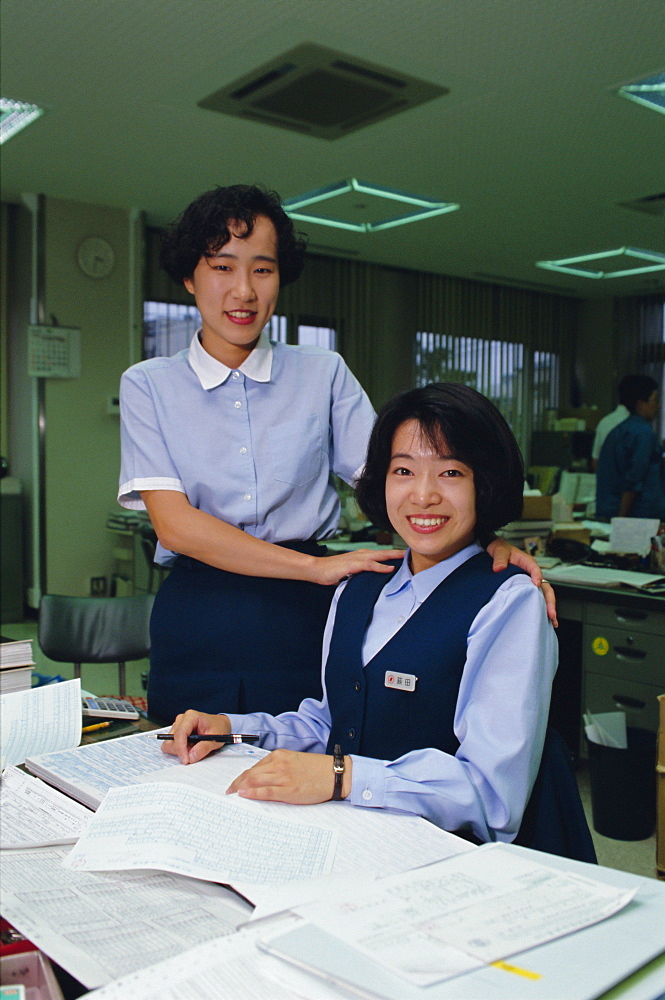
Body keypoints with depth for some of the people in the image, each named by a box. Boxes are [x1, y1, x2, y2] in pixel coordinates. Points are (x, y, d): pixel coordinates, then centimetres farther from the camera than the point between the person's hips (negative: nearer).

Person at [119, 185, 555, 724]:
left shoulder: (324, 374, 8)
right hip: (197, 616, 0)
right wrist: (314, 566, -18)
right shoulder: (148, 385, 3)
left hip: (301, 619, 1)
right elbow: (174, 523, -8)